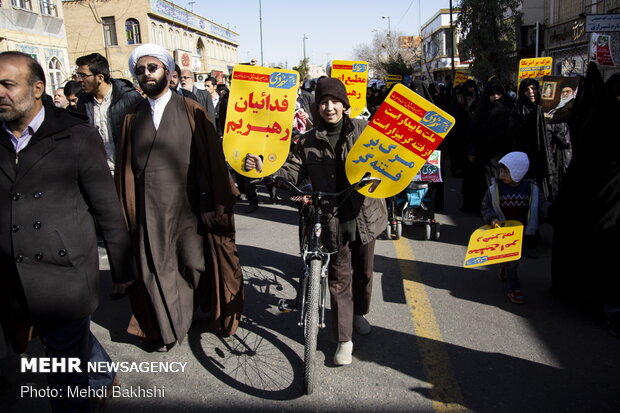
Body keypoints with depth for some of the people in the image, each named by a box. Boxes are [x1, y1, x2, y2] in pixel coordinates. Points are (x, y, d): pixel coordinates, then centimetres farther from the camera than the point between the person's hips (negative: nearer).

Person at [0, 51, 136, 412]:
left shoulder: (76, 136, -8)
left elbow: (108, 210, -5)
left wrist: (123, 269, -1)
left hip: (65, 278, -4)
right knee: (76, 342, 23)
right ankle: (104, 378, 49)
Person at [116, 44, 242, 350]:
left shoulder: (191, 111, 0)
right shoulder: (133, 117, 9)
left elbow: (210, 159, -4)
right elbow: (125, 167, 8)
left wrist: (210, 205, -10)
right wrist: (126, 210, 3)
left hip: (187, 205, -2)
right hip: (149, 208, 3)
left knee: (196, 264, 3)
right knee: (156, 270, 9)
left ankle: (210, 307, 32)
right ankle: (166, 328, 29)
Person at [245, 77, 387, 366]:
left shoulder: (363, 129, 1)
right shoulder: (309, 142, 2)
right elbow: (292, 171, -3)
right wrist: (263, 167, -19)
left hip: (365, 214, 1)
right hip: (333, 218, -1)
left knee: (363, 271, 18)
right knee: (339, 278, 3)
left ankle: (359, 313, 46)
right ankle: (344, 340, 14)